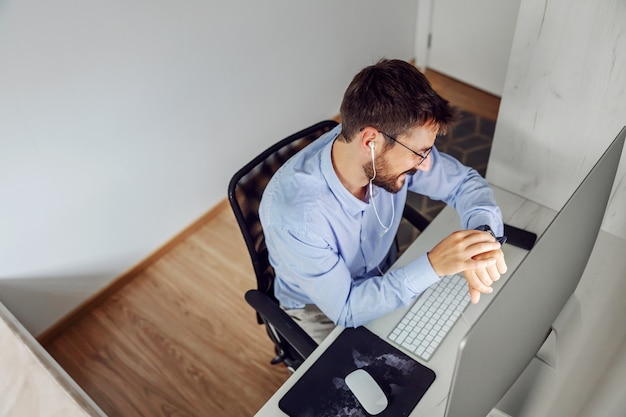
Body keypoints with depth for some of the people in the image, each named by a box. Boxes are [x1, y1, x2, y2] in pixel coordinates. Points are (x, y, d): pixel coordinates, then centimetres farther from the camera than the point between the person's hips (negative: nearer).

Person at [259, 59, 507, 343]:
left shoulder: (399, 146, -23)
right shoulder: (293, 211, -39)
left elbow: (465, 182, -8)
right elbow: (345, 309, -30)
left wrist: (483, 233, -30)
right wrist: (432, 266, -40)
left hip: (385, 279, 5)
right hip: (321, 309, -5)